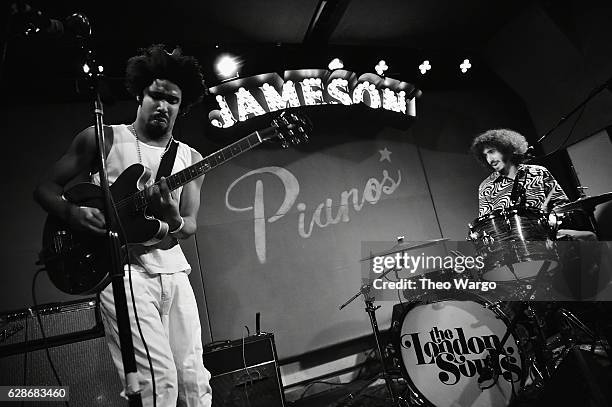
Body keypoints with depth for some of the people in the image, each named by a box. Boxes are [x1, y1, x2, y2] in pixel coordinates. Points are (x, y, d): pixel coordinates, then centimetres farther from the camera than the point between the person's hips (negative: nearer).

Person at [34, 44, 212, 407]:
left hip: (172, 270, 4)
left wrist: (174, 222, -22)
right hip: (121, 268, -3)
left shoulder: (190, 158, 9)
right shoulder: (101, 139, 3)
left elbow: (190, 225, 2)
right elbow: (46, 188, 8)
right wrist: (73, 213, -14)